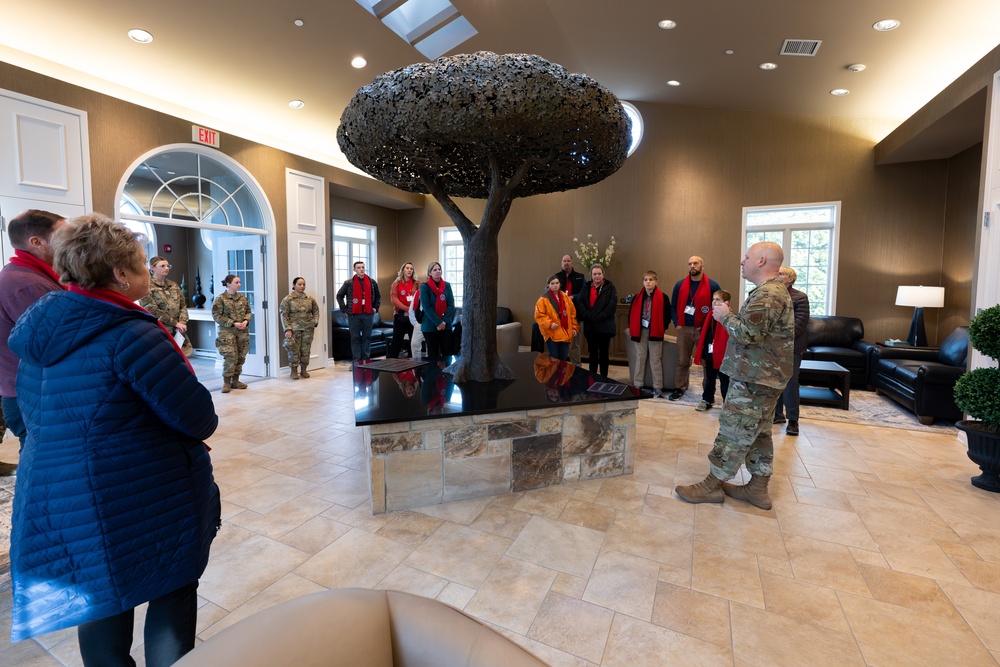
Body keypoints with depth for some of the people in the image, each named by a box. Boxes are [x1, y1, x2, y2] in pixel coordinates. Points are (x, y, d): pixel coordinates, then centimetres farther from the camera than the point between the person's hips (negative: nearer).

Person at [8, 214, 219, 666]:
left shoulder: (42, 330, 3)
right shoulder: (130, 335, -23)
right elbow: (199, 420, -23)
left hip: (59, 503, 7)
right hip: (146, 502, -7)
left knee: (103, 605, 23)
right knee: (172, 596, 15)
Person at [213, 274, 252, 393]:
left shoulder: (243, 298, 10)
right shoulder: (220, 299, -5)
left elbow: (248, 312, 15)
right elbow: (216, 316, -8)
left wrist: (246, 321, -7)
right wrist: (233, 323, -16)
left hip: (243, 332, 5)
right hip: (227, 332, -5)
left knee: (240, 357, 7)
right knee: (230, 357, -10)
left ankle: (235, 381, 20)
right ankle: (226, 382, 3)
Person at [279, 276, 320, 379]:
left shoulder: (310, 299, 8)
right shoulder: (287, 299, -2)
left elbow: (316, 311, 17)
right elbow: (284, 315, -5)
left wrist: (315, 323, 3)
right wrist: (287, 329, -12)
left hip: (308, 328, 3)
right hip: (294, 329, -3)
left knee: (306, 350, 7)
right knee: (294, 350, -1)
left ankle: (304, 370, 21)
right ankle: (294, 371, 13)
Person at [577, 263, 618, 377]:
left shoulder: (610, 287, -3)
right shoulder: (586, 287, 9)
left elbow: (612, 306, -13)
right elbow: (580, 303, -1)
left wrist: (598, 317, -19)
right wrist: (587, 316, -16)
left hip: (604, 326, -4)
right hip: (589, 326, 4)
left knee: (604, 353, 6)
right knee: (592, 353, 14)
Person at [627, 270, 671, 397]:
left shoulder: (663, 298, -6)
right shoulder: (637, 297, 3)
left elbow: (667, 315, -3)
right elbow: (631, 313, 9)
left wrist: (662, 329, -7)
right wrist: (632, 328, 3)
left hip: (655, 332, -3)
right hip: (640, 331, 3)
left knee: (655, 360, 2)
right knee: (640, 358, 10)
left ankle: (657, 387, 10)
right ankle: (637, 385, 18)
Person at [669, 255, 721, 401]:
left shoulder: (712, 285, -4)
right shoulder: (680, 285, 3)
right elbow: (673, 307, 10)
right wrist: (677, 324, 1)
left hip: (704, 329, -2)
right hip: (684, 328, 2)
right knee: (682, 361, 9)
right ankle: (679, 388, 21)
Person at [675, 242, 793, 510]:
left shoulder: (766, 294, -19)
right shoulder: (775, 290, 17)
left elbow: (748, 334, -26)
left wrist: (725, 316, -11)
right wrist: (731, 317, 10)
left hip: (755, 378, -11)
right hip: (763, 376, 11)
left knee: (734, 431, -3)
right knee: (758, 432, 15)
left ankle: (713, 485, 7)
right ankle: (758, 488, 24)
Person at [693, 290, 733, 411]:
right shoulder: (710, 317, 8)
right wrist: (703, 355, 13)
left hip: (722, 356, -6)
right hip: (710, 355, 6)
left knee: (724, 381, 6)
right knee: (709, 379, 17)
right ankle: (707, 400, 29)